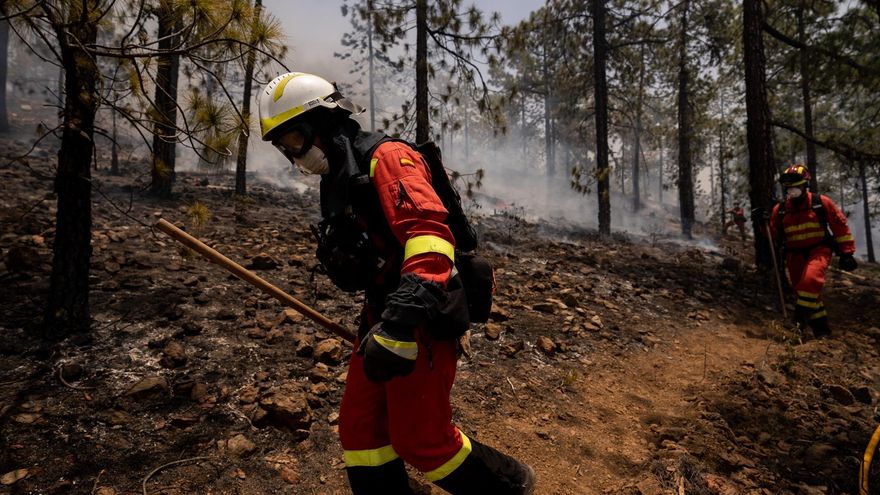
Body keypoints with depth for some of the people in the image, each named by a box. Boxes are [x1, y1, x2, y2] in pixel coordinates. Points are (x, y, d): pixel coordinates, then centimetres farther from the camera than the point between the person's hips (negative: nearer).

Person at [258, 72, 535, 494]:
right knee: (361, 431, 10)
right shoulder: (337, 181, 17)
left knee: (421, 440, -1)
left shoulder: (386, 157, -14)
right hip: (383, 317, 9)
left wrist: (399, 324, -38)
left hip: (422, 320, -9)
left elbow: (429, 233, -30)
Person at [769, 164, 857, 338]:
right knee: (806, 290, 8)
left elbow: (840, 226, 1)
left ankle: (801, 316, -22)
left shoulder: (821, 202, -4)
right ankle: (820, 325, 21)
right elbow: (774, 235, 10)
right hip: (795, 255, 4)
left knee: (810, 279, -31)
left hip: (818, 250, -4)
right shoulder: (780, 209, 2)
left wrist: (846, 253, 0)